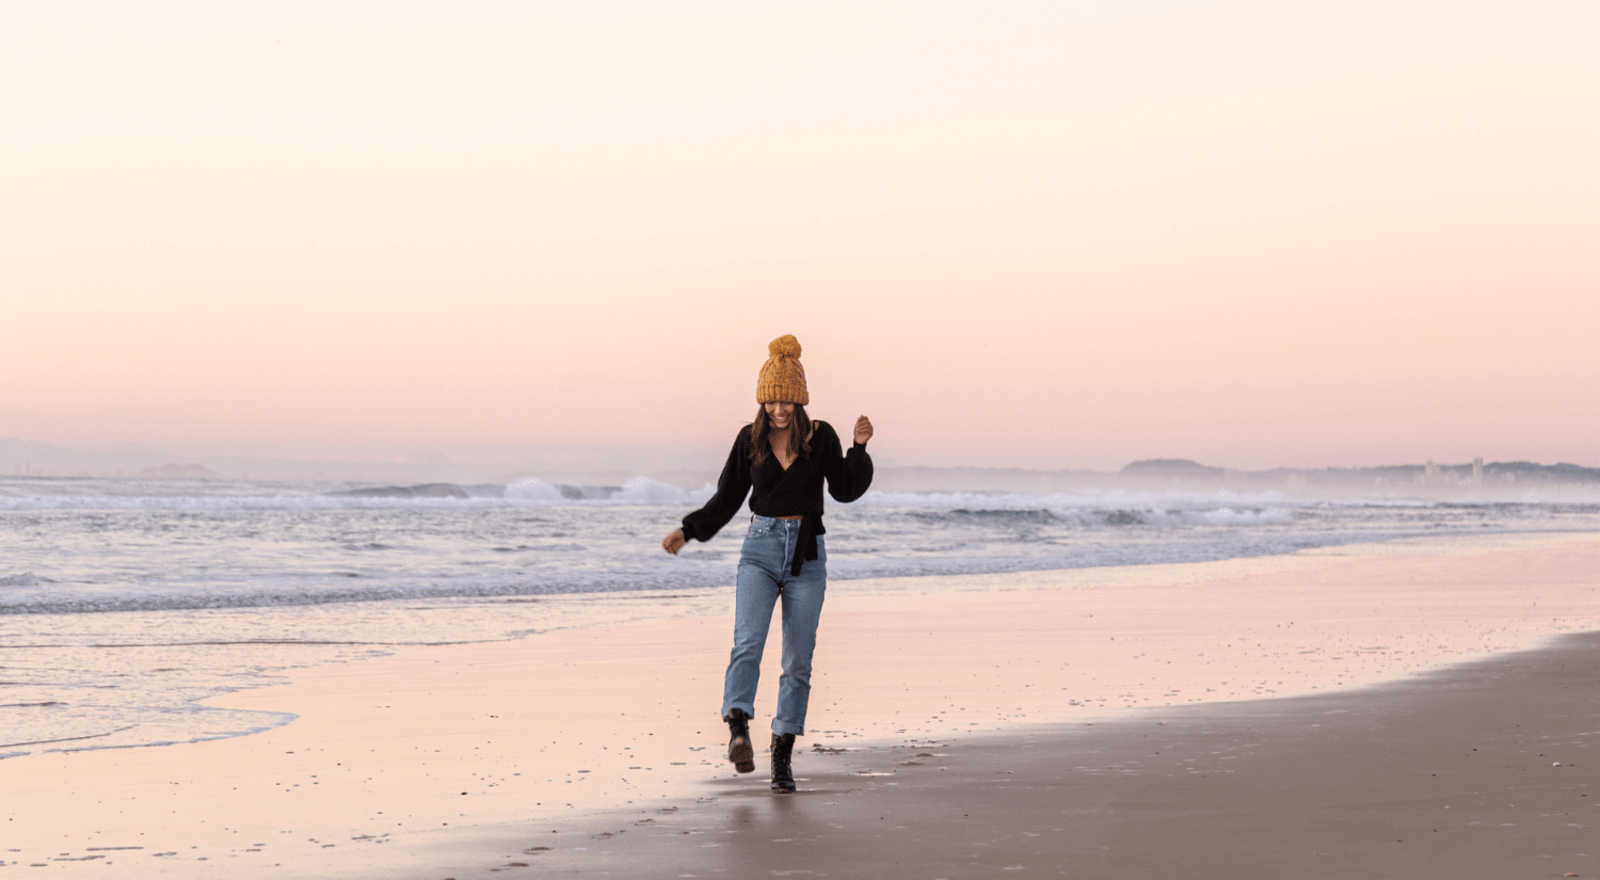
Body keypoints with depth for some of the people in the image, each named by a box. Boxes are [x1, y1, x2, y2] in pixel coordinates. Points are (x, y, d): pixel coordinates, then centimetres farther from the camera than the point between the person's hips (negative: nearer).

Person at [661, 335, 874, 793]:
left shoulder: (820, 437, 1)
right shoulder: (749, 439, 2)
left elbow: (845, 490, 7)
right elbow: (727, 498, 9)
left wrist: (859, 448, -7)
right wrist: (687, 531, -1)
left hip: (807, 554, 0)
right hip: (760, 550, 0)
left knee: (798, 660, 2)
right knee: (747, 643, -21)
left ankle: (783, 753, 11)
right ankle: (738, 731, -38)